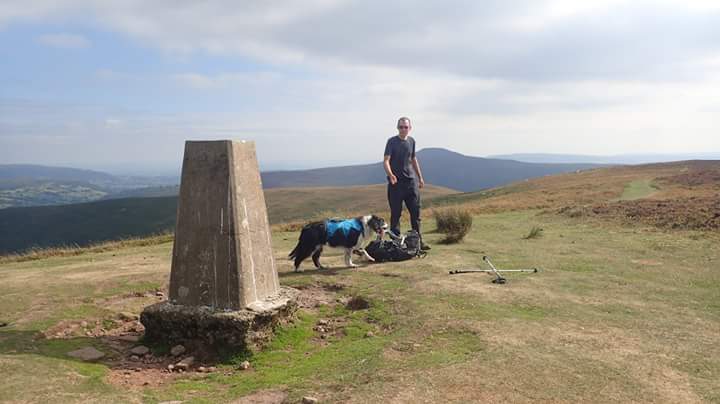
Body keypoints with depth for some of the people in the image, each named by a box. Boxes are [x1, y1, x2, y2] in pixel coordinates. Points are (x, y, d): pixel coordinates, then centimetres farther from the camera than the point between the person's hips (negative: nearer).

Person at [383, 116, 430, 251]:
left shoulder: (411, 141, 11)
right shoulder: (392, 141, -5)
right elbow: (386, 161, -14)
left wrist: (420, 177, 23)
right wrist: (390, 174, -32)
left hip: (411, 181, 5)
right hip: (396, 182, -5)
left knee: (416, 212, 3)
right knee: (396, 214, 0)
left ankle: (418, 241, 9)